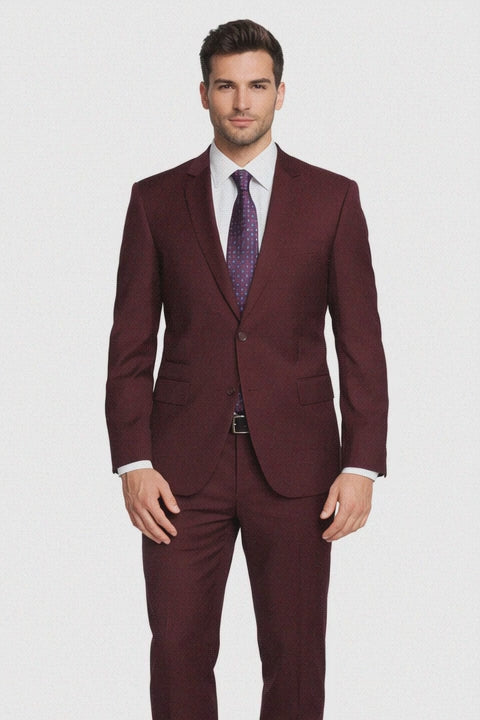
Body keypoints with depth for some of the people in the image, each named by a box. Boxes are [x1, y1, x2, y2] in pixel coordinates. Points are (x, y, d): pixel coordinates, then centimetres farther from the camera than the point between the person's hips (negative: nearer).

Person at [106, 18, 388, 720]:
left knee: (296, 656, 5)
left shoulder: (332, 199, 4)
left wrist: (361, 465, -6)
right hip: (184, 465, 1)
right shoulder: (156, 200, 5)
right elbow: (132, 344, 4)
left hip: (295, 465, 0)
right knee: (178, 653, 3)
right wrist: (133, 462, -5)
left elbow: (361, 341, 2)